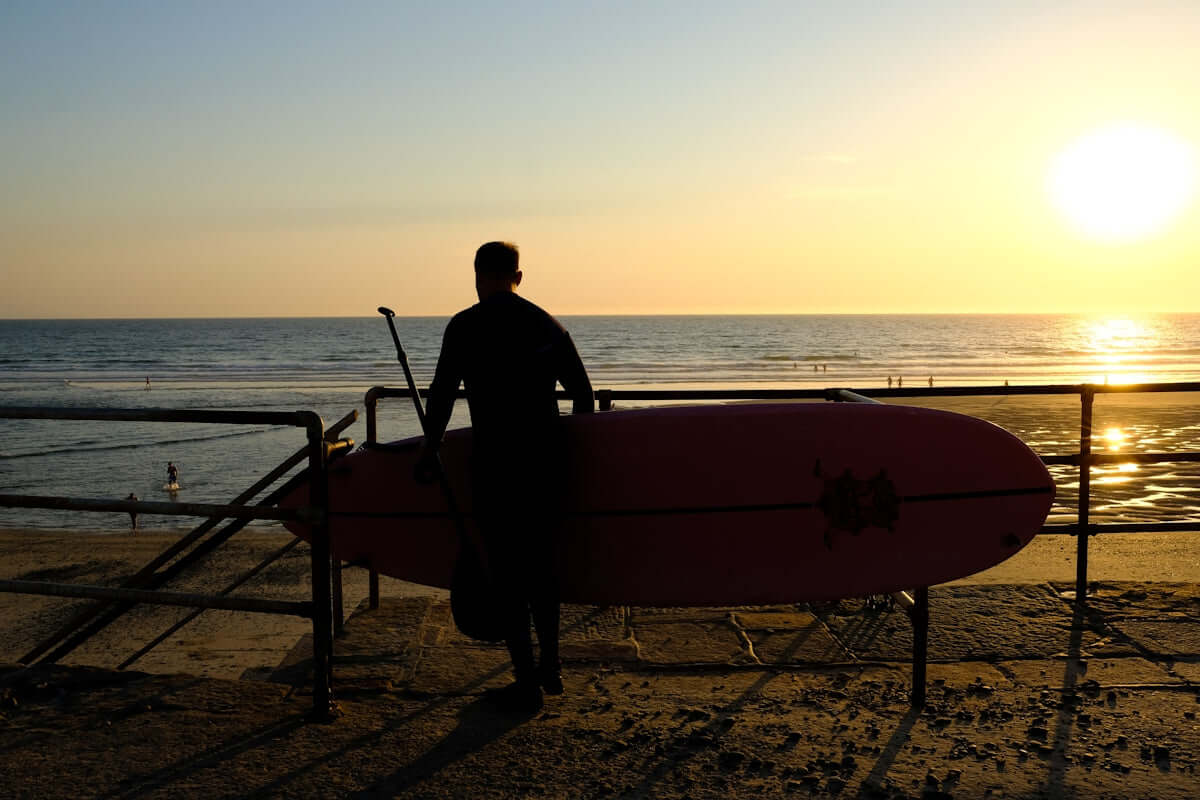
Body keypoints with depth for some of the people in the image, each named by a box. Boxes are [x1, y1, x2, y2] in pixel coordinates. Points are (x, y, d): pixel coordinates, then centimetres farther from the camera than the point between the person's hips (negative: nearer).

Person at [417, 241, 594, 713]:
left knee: (507, 571, 3)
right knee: (541, 563, 18)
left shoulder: (466, 326, -4)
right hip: (547, 460, 5)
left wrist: (430, 449, 9)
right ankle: (550, 669, 27)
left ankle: (527, 683, 7)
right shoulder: (548, 325, 9)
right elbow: (583, 395, 13)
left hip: (495, 462, -5)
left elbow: (442, 393, -5)